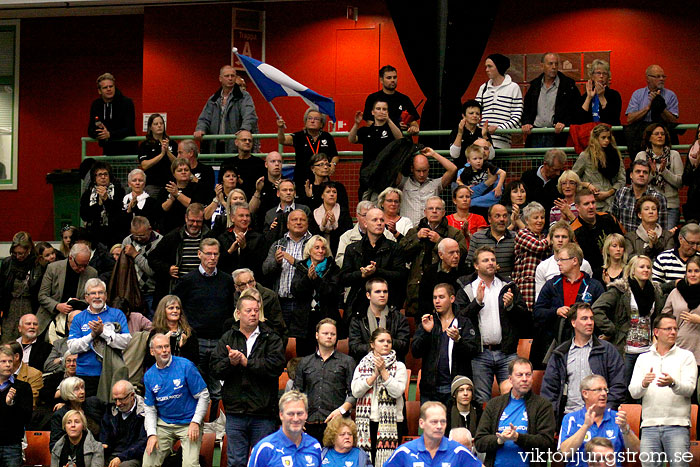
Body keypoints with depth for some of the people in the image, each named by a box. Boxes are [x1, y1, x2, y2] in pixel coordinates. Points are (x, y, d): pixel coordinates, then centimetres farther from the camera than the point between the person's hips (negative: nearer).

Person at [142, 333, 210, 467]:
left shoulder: (186, 366, -8)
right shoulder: (149, 376, 4)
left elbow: (204, 396, -5)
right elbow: (149, 409, 9)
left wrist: (195, 423, -11)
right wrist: (152, 434, -4)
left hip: (188, 423, -4)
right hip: (163, 424, 4)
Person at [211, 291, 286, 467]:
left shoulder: (272, 338, 2)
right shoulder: (228, 338, 9)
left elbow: (276, 366, -14)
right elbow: (215, 368, 1)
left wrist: (246, 362, -13)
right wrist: (230, 362, -19)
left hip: (263, 413, -2)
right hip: (235, 412, 2)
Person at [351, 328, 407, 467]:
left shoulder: (399, 367, 7)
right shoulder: (362, 366, 13)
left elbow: (397, 391, -7)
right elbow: (356, 392, 0)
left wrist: (383, 371, -8)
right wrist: (375, 374, -7)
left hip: (390, 422, -2)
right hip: (366, 421, 2)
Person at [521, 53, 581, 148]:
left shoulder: (568, 85, 3)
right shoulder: (534, 85, 15)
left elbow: (576, 110, -1)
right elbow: (526, 109, 19)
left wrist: (564, 123, -14)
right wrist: (526, 123, 1)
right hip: (535, 136, 3)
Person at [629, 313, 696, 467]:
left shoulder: (686, 356, 8)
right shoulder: (643, 359, 15)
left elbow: (689, 389, -5)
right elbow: (633, 392, 5)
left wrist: (672, 383, -27)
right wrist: (644, 384, -18)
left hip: (677, 425, -2)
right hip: (649, 424, 2)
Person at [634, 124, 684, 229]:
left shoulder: (674, 155, 6)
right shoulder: (641, 156, 6)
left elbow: (680, 183, 0)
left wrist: (664, 171, -12)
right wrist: (651, 173, -13)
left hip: (670, 205, 0)